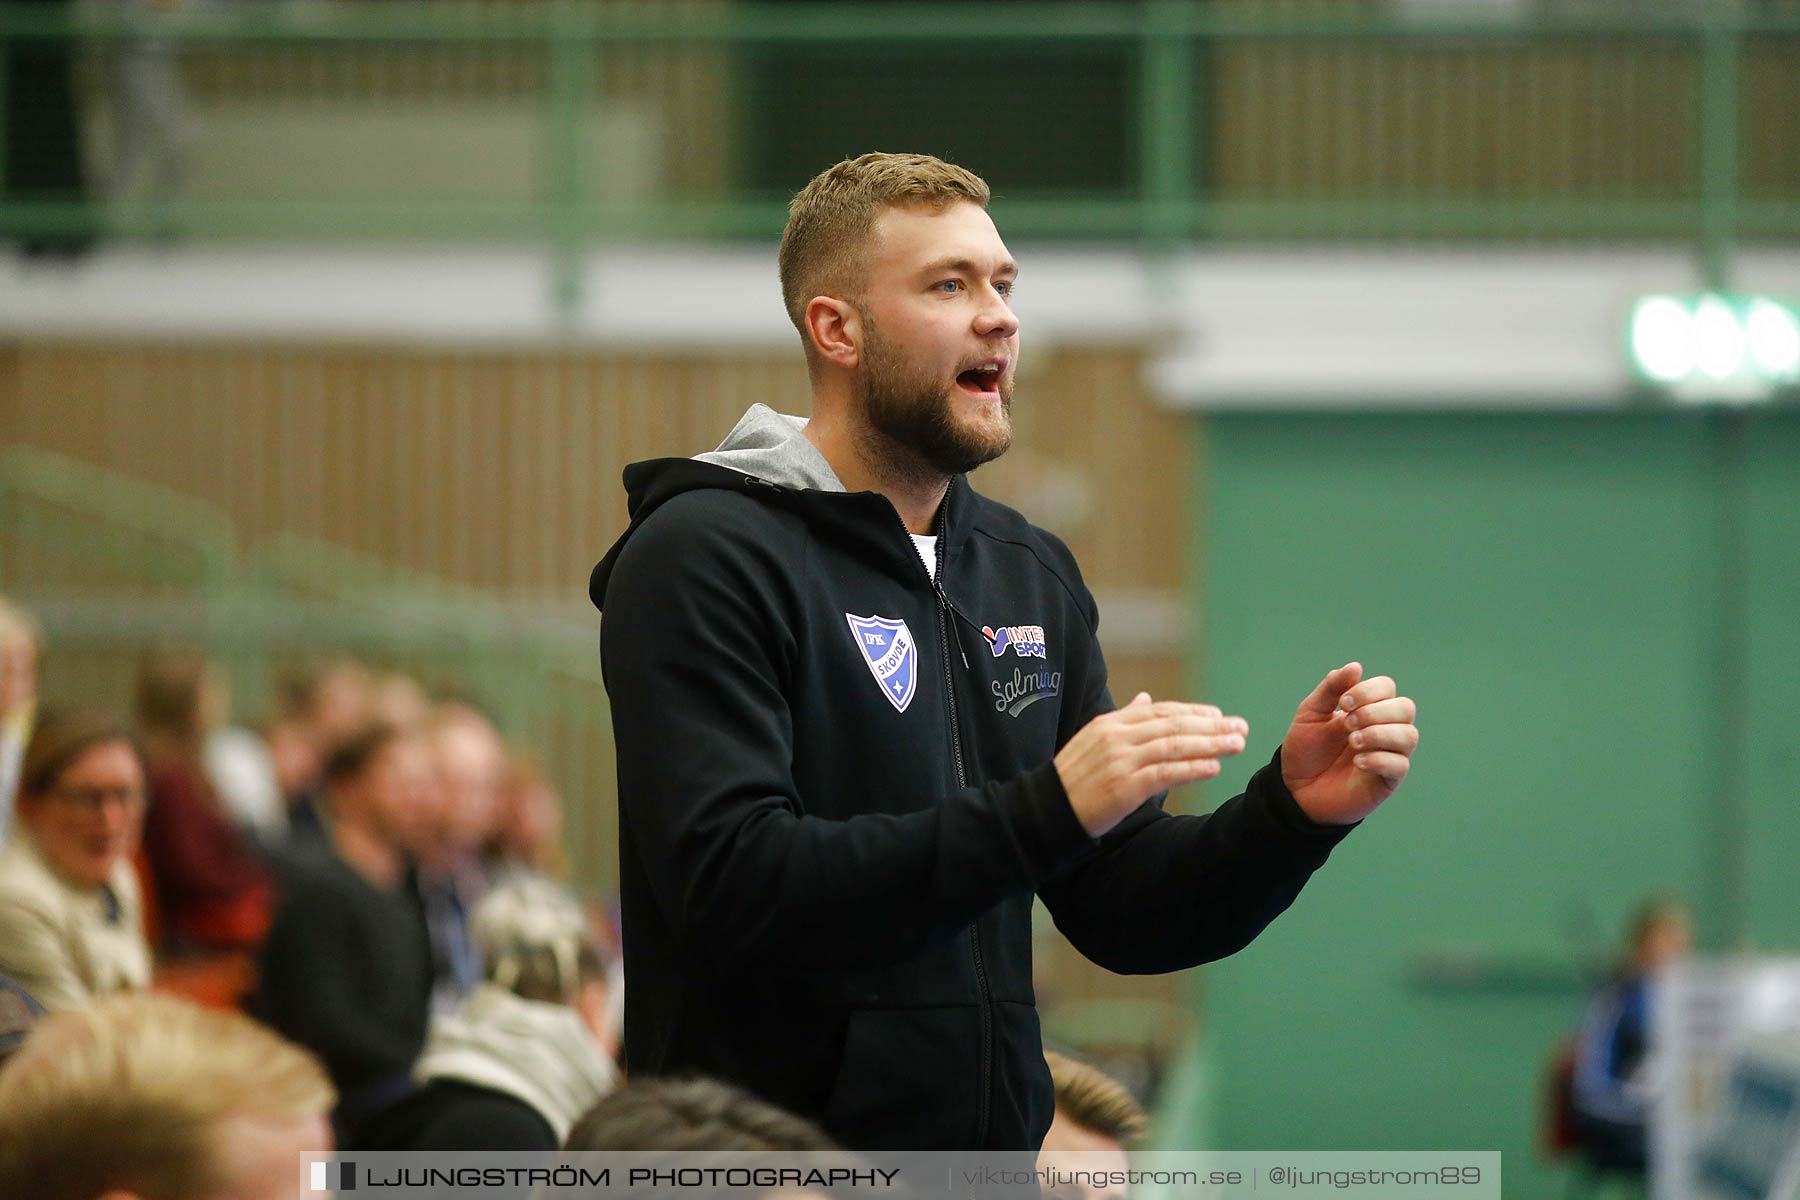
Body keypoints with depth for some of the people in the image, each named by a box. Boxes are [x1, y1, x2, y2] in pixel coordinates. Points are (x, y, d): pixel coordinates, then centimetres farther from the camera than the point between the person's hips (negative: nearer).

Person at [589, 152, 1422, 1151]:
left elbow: (1122, 916, 10)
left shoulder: (1030, 574, 11)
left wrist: (1292, 815, -7)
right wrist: (1045, 809, -28)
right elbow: (732, 889, -23)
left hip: (992, 1148, 6)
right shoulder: (703, 558, -11)